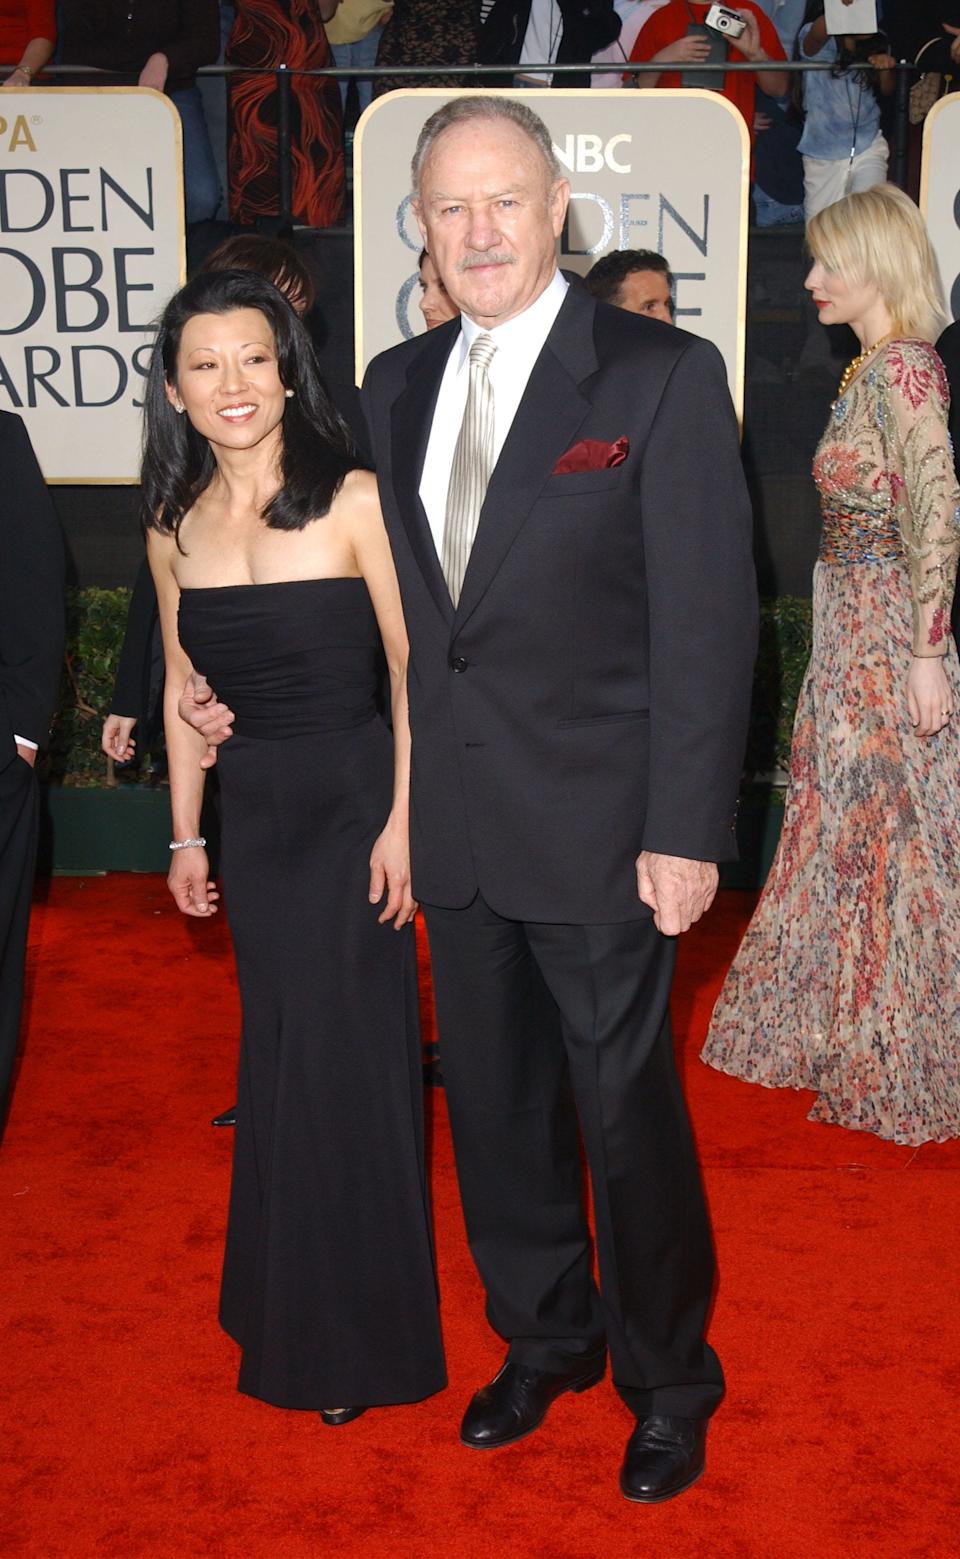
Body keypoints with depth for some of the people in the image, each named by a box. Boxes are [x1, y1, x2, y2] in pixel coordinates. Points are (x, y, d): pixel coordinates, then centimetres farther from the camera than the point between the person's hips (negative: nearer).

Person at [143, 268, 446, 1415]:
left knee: (345, 1054, 1)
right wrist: (186, 836, 12)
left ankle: (359, 1333, 21)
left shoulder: (353, 501, -11)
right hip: (252, 811, 5)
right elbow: (182, 689, 11)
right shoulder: (174, 526, 3)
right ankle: (285, 1301, 34)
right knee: (275, 1050, 14)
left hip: (352, 803, -4)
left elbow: (413, 669, -10)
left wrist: (402, 818, -13)